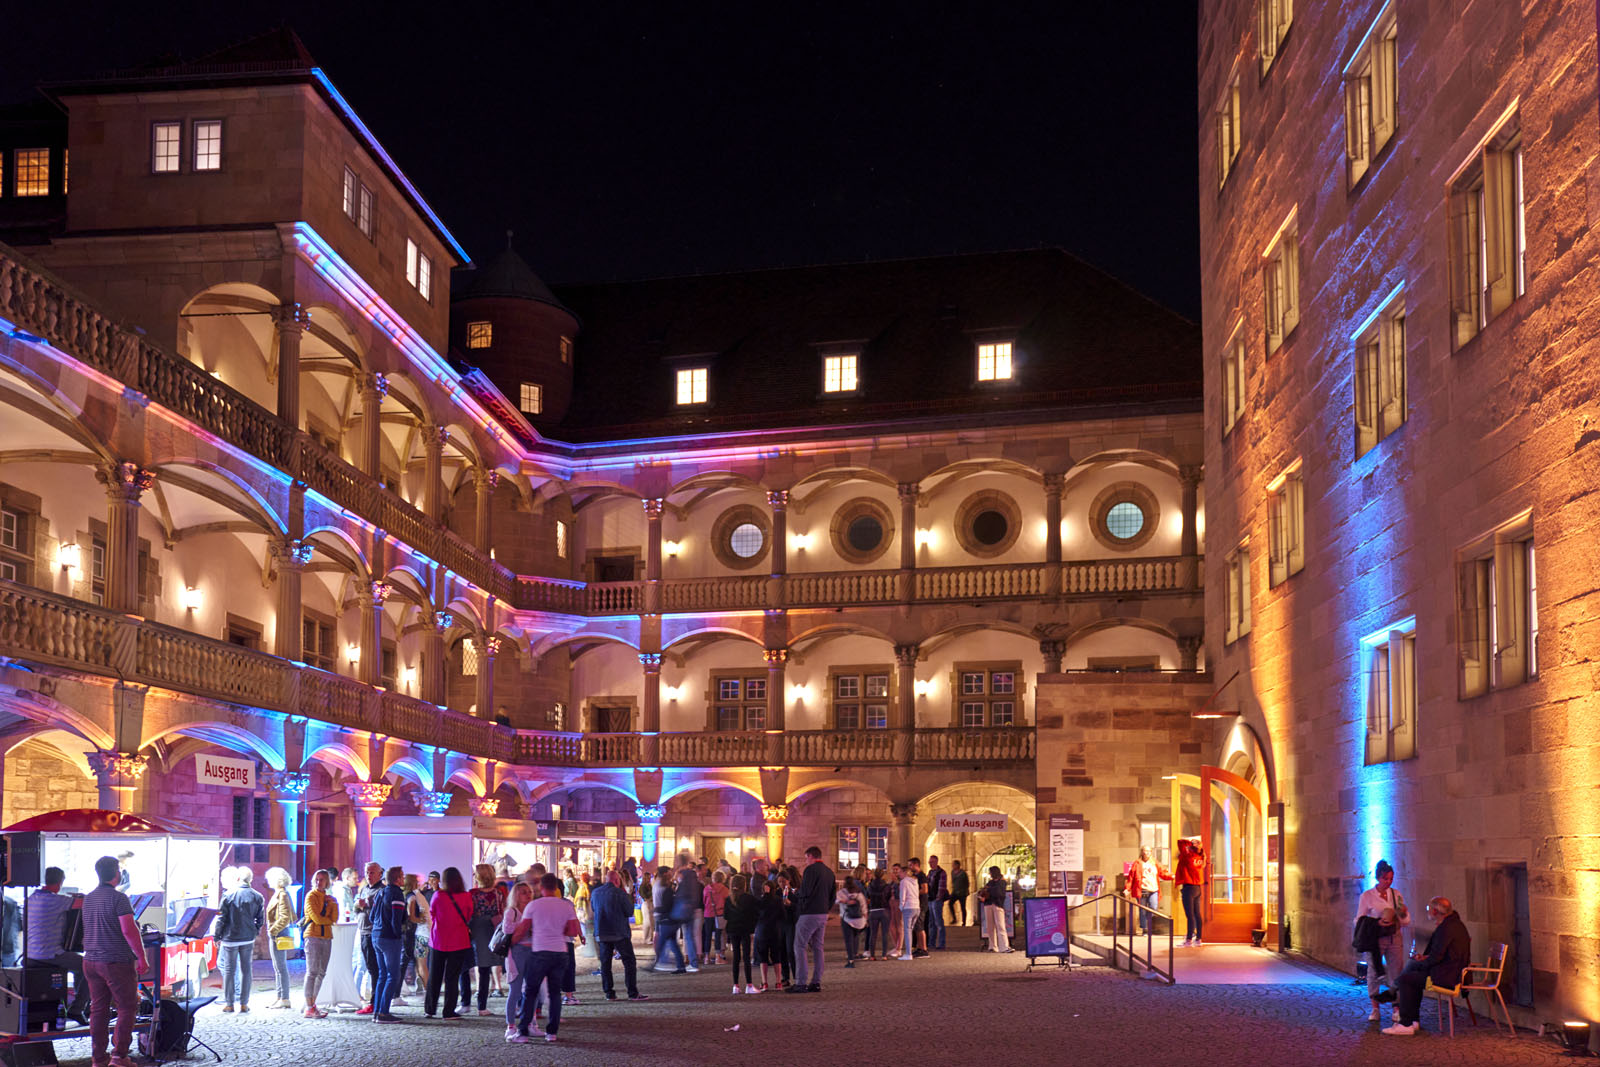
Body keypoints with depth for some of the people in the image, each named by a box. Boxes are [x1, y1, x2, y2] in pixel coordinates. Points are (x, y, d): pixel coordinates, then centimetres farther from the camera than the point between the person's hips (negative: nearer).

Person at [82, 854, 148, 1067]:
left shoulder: (88, 899, 10)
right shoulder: (118, 898, -14)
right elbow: (129, 931, -18)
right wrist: (142, 958, -12)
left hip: (91, 960, 7)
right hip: (117, 962, -7)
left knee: (98, 1008, 11)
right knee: (127, 1007, 2)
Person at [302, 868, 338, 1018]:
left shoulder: (328, 897, 17)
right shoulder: (311, 896, -3)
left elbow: (335, 918, 7)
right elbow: (316, 918, -12)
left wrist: (334, 904, -5)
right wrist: (329, 920, 4)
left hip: (326, 937, 7)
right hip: (313, 936, -7)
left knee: (321, 973, 8)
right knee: (312, 972, -9)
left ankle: (313, 1004, 14)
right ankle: (309, 1009, -9)